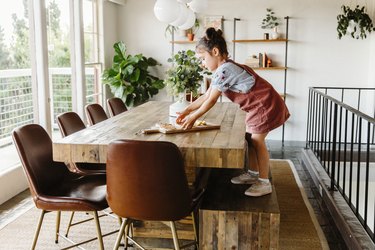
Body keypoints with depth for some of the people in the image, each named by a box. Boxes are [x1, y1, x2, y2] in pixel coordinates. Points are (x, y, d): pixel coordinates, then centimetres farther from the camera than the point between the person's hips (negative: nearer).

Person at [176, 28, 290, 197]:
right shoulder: (222, 70, 7)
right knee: (250, 138, 13)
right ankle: (253, 173, 27)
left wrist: (193, 117, -11)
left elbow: (211, 101, -20)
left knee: (257, 141, -7)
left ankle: (264, 183, 3)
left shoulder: (224, 70, -25)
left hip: (266, 105, -10)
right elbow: (206, 96, 10)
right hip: (257, 106, 10)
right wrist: (187, 110, 7)